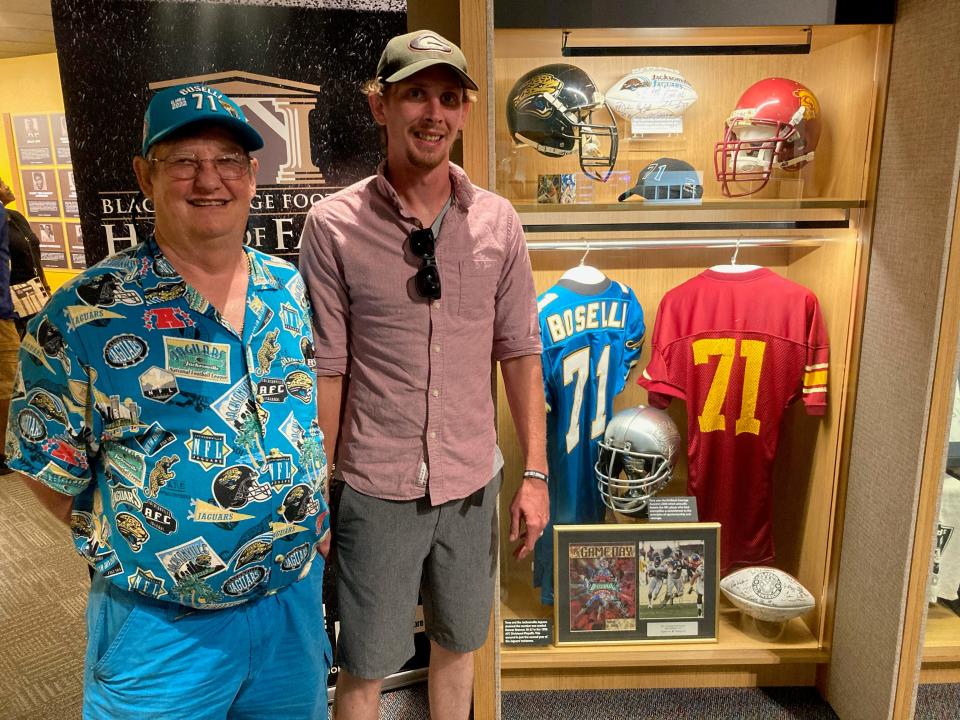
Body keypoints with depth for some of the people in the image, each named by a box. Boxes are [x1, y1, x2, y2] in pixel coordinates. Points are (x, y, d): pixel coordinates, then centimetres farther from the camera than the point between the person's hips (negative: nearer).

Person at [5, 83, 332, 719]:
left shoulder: (296, 294, 0)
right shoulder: (84, 316, -13)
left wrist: (319, 523, 3)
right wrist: (139, 553, -6)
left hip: (297, 601, 4)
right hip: (160, 627, -4)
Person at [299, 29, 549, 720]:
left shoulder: (497, 221, -1)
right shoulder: (332, 224, -9)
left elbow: (519, 351, 2)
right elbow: (325, 370, -6)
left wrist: (536, 473, 1)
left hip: (472, 482, 3)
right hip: (376, 488, -2)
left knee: (459, 643, 22)